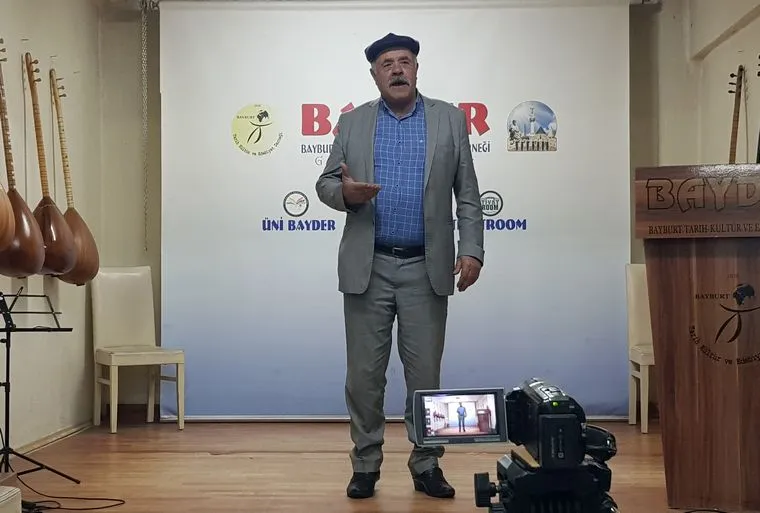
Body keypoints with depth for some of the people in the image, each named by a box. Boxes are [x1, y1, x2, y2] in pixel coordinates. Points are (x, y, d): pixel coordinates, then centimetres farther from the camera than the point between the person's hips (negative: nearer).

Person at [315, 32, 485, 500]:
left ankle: (427, 465, 18)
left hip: (426, 269, -1)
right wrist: (345, 192, -15)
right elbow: (325, 183, 8)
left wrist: (472, 250, -7)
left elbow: (468, 194, 3)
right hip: (367, 267, 1)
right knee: (364, 374, 5)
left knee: (425, 373, 5)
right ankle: (366, 465, 18)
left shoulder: (450, 119, 5)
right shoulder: (353, 122, 8)